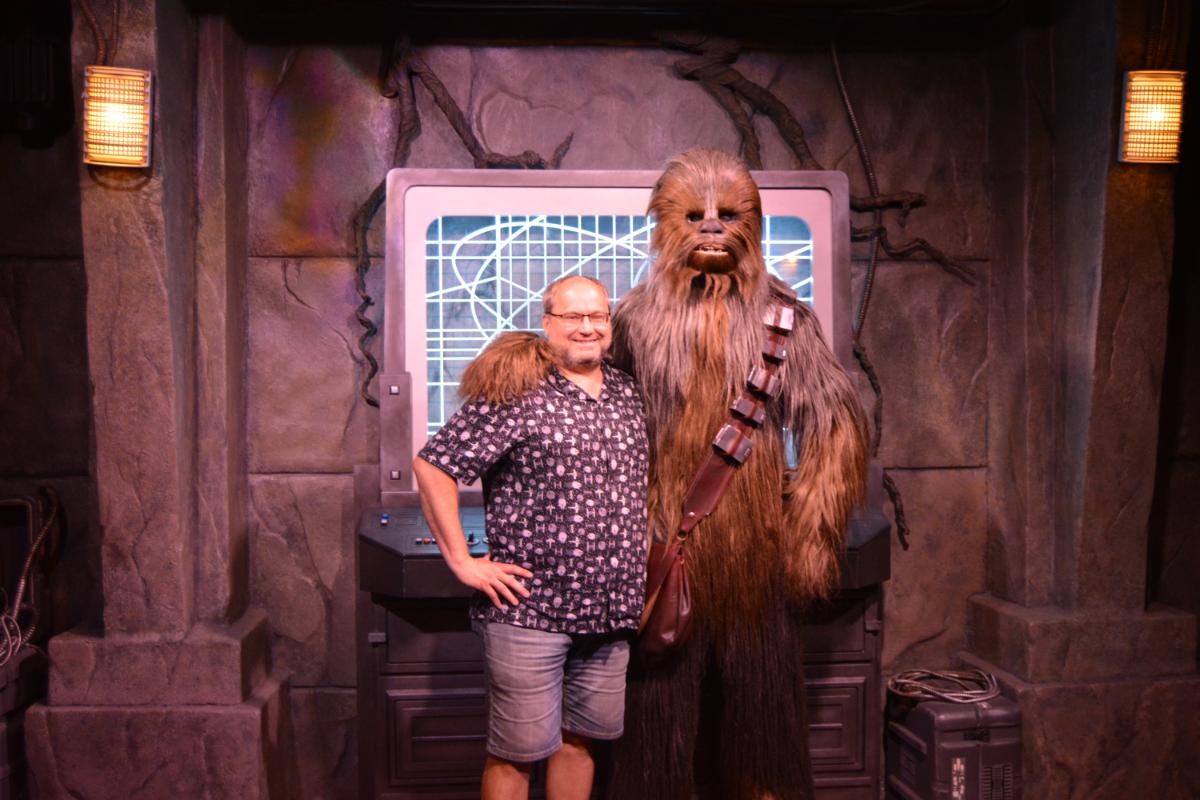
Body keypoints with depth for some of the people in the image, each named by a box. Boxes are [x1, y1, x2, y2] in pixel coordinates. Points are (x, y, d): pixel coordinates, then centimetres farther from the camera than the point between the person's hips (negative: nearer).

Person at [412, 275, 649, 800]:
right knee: (517, 753, 5)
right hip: (529, 610, -6)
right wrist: (461, 561, -14)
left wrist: (646, 551, 17)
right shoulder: (515, 392, -10)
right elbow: (432, 467, -12)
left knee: (580, 738, 17)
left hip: (610, 612, 6)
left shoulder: (627, 392, 10)